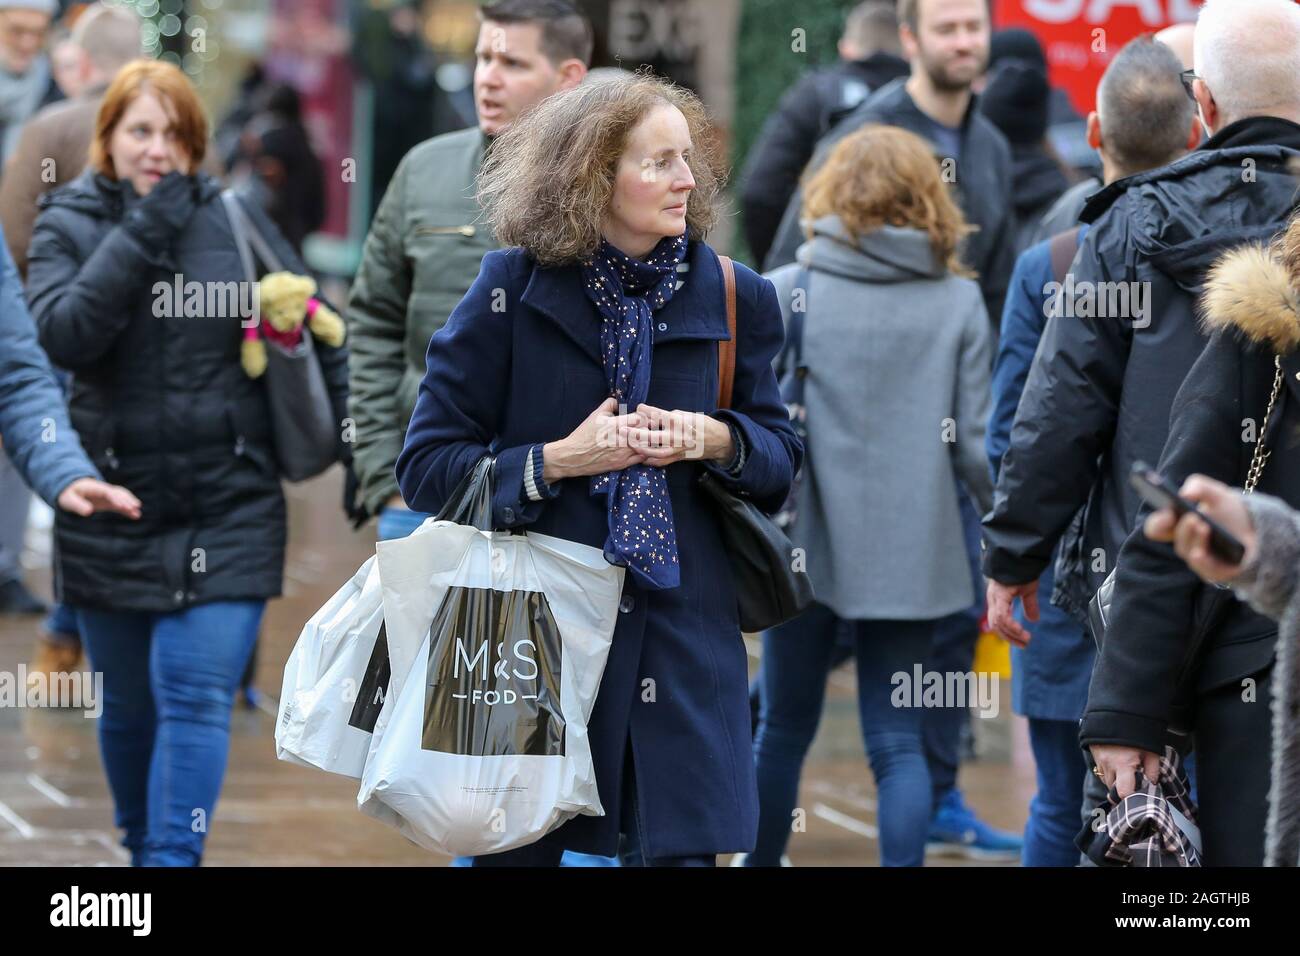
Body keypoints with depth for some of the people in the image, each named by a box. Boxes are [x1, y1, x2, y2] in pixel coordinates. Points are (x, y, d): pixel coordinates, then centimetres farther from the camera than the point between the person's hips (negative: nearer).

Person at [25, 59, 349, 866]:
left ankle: (175, 856, -13)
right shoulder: (69, 225, 1)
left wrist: (358, 444, 2)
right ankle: (142, 846, 31)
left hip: (227, 505, -1)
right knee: (129, 703, 12)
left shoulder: (235, 220, 3)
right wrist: (143, 232, -19)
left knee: (197, 694, -11)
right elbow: (63, 333, -17)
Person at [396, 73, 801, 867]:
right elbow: (426, 466, -3)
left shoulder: (732, 298, 5)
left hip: (683, 635, 2)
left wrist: (715, 440, -9)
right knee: (514, 849, 4)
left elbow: (782, 459, 12)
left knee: (685, 847, -6)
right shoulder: (512, 293, -3)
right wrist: (560, 459, -15)